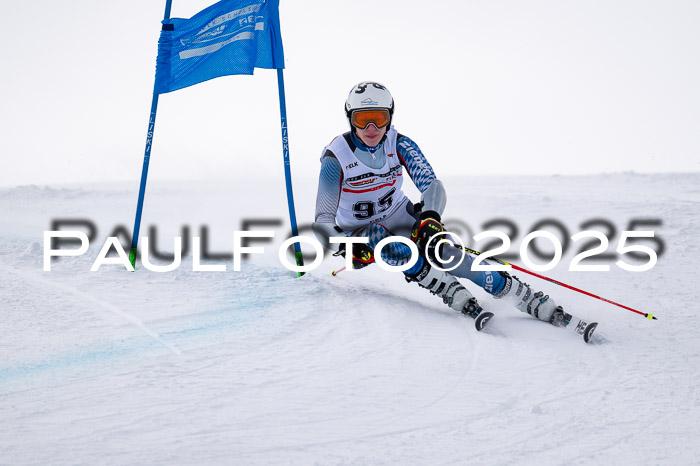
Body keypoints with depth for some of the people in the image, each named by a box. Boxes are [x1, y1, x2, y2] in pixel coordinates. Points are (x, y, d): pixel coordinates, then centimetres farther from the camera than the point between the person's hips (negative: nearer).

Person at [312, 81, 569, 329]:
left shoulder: (400, 145, -13)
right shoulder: (336, 158, -21)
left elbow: (432, 185, -23)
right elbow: (324, 219, -22)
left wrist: (430, 216, -46)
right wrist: (346, 247, -43)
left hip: (400, 216, 2)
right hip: (359, 232, -2)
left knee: (441, 251, -25)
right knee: (378, 237, -38)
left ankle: (530, 299, -24)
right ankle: (455, 294, -37)